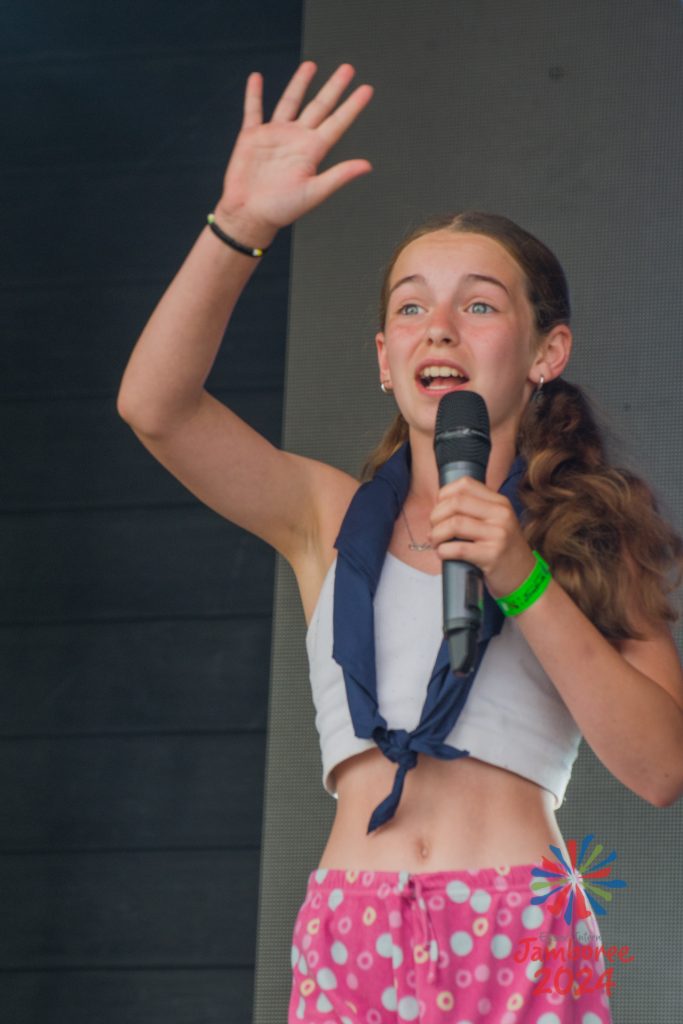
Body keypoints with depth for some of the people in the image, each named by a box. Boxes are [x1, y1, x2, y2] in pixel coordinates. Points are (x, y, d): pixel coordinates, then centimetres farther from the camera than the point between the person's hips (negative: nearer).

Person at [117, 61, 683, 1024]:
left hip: (520, 939, -1)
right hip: (350, 937, 1)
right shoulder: (330, 514, 10)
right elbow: (154, 404, -4)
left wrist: (523, 582, -12)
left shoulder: (590, 536, 8)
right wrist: (242, 223, -15)